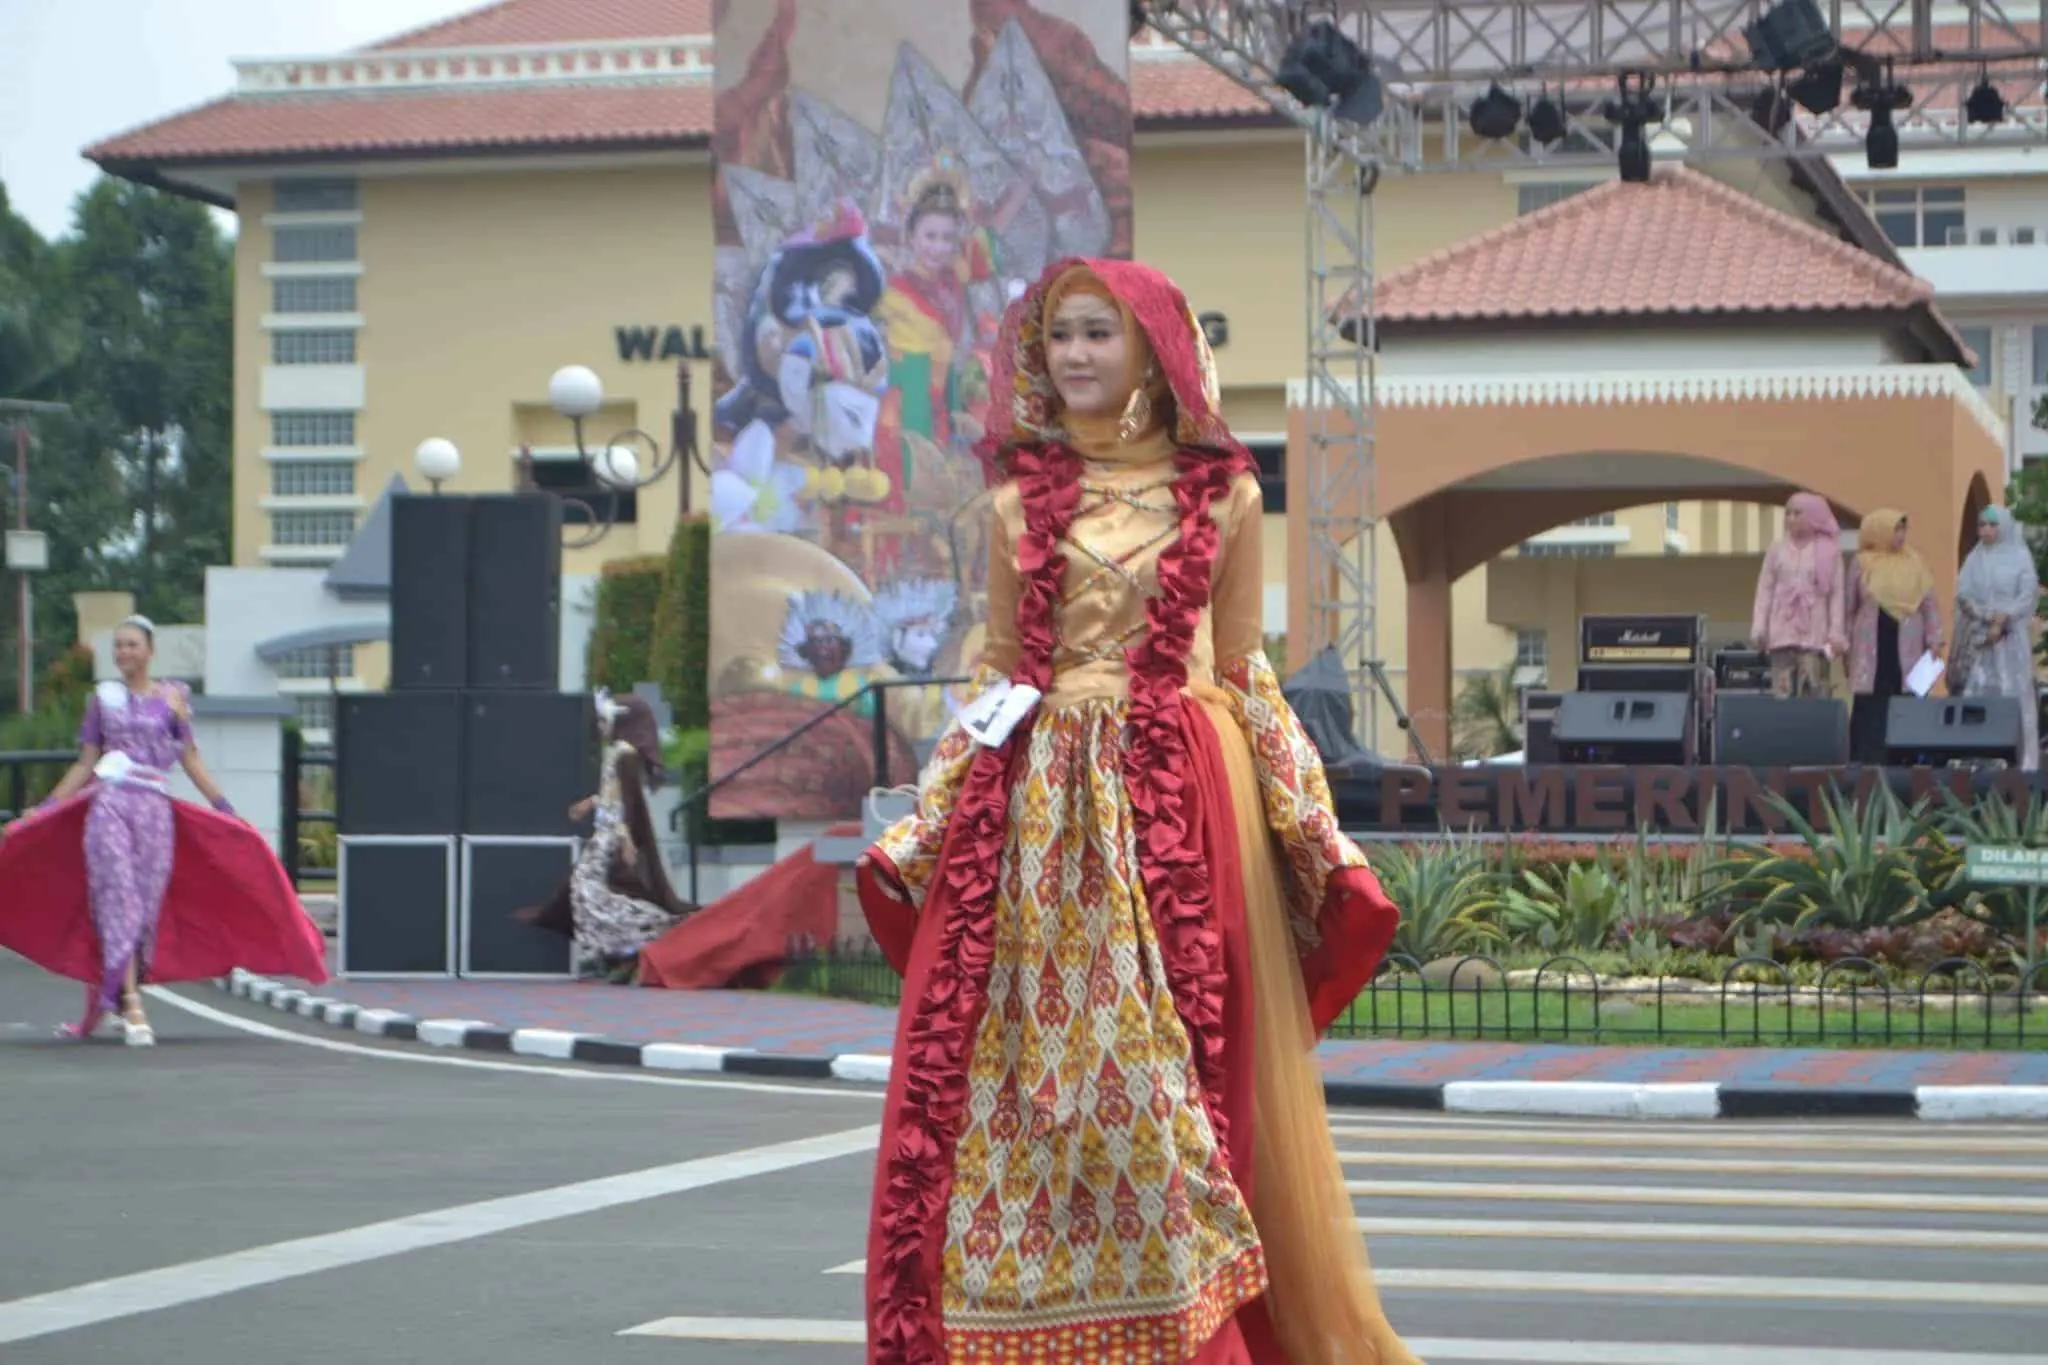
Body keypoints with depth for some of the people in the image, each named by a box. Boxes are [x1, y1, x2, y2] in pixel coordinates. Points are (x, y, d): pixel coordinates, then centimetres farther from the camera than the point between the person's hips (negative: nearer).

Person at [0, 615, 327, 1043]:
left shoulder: (172, 697, 10)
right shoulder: (102, 698, 10)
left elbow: (191, 760, 12)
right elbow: (84, 766, 13)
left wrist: (227, 810, 7)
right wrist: (42, 811, 9)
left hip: (155, 812, 1)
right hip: (109, 807, -1)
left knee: (148, 907, 0)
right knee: (119, 901, -12)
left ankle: (110, 1000, 15)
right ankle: (131, 1007, -17)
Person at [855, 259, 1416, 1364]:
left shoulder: (1224, 496, 5)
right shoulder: (1021, 500, 9)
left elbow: (1240, 673, 9)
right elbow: (998, 674, 13)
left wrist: (1311, 835, 5)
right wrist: (927, 830, 8)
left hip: (1180, 804, -1)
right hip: (1037, 812, 2)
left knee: (1173, 1066, -2)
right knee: (1026, 1068, 0)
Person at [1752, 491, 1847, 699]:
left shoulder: (1829, 550, 4)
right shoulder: (1777, 548, 10)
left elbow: (1836, 593, 3)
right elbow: (1765, 589, 10)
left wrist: (1836, 632, -4)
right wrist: (1758, 628, 2)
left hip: (1814, 633, -2)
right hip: (1782, 631, 2)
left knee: (1813, 693, -8)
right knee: (1782, 692, -6)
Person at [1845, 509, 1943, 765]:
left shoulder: (1915, 563, 8)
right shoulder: (1863, 564, 5)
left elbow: (1929, 604, 8)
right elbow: (1849, 606, 8)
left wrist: (1934, 639, 0)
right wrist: (1845, 642, 6)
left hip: (1906, 648, 1)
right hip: (1872, 646, -1)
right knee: (1871, 705, -4)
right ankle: (1867, 761, -2)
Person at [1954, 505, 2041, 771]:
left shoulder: (2020, 556, 3)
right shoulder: (1975, 559, 12)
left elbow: (2028, 596, -5)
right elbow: (1963, 594, 3)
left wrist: (2003, 621, -16)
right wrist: (1989, 617, -12)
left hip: (2012, 637, -3)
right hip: (1978, 636, 3)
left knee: (2014, 692, -7)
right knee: (1978, 691, -3)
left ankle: (2023, 757, -6)